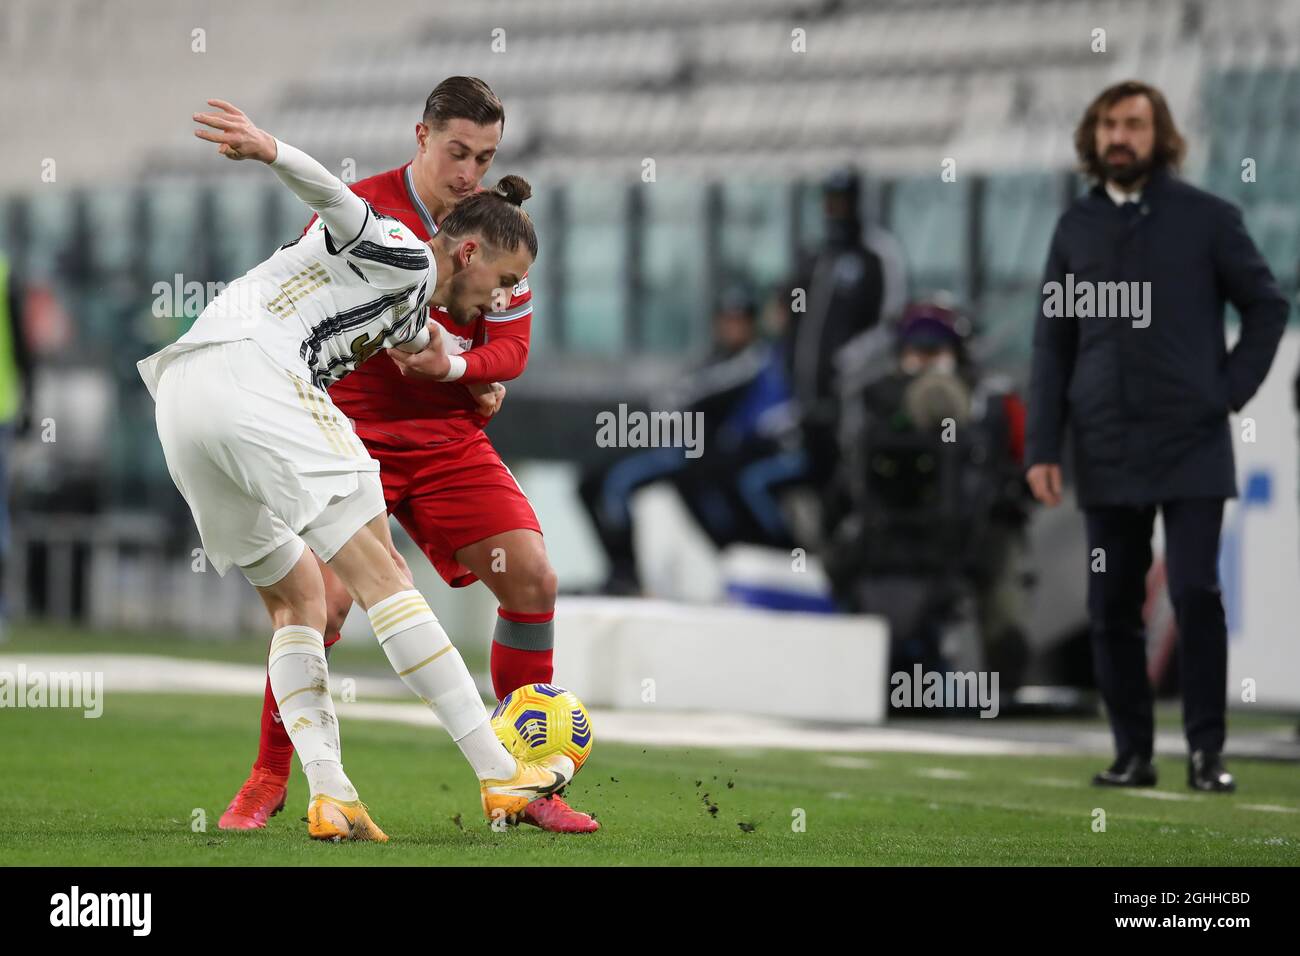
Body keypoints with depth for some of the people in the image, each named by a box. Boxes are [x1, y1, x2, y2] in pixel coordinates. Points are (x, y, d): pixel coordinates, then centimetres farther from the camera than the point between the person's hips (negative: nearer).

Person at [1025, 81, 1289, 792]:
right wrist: (1043, 447, 3)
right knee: (1112, 608, 3)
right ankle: (1133, 754, 11)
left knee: (1195, 594, -10)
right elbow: (1053, 342, 9)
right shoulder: (1076, 227, 9)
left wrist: (1233, 388, -2)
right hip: (1107, 452, 3)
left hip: (1190, 446, -3)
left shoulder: (1206, 219, 1)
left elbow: (1266, 305, 9)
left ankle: (1207, 753, -4)